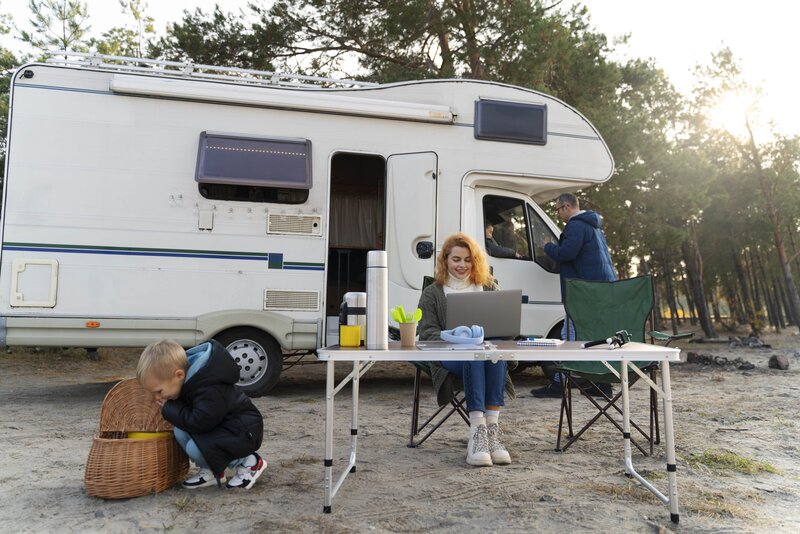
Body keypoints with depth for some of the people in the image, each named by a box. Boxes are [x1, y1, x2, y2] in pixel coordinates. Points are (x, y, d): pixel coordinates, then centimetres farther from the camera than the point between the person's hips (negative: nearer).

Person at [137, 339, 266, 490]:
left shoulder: (209, 391, -32)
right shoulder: (187, 375, -4)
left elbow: (198, 422, -31)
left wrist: (168, 408, -21)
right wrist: (169, 406, -6)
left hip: (244, 431, -9)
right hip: (217, 424, 10)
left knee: (195, 448, -25)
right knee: (180, 432, -7)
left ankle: (247, 462, -6)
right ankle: (211, 471, 6)